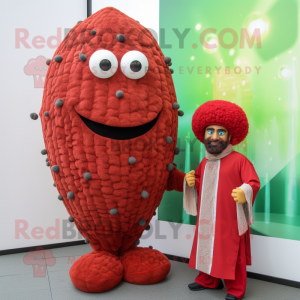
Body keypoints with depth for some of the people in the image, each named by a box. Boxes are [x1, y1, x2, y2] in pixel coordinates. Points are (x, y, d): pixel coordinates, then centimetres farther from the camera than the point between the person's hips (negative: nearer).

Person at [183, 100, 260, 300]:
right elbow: (199, 184, 24)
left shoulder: (239, 160, -12)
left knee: (231, 254, 5)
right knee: (207, 249, 19)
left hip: (229, 221, -7)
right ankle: (208, 281, 38)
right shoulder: (204, 163, 10)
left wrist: (244, 192, -36)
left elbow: (254, 182, -16)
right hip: (207, 219, 7)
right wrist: (191, 182, 3)